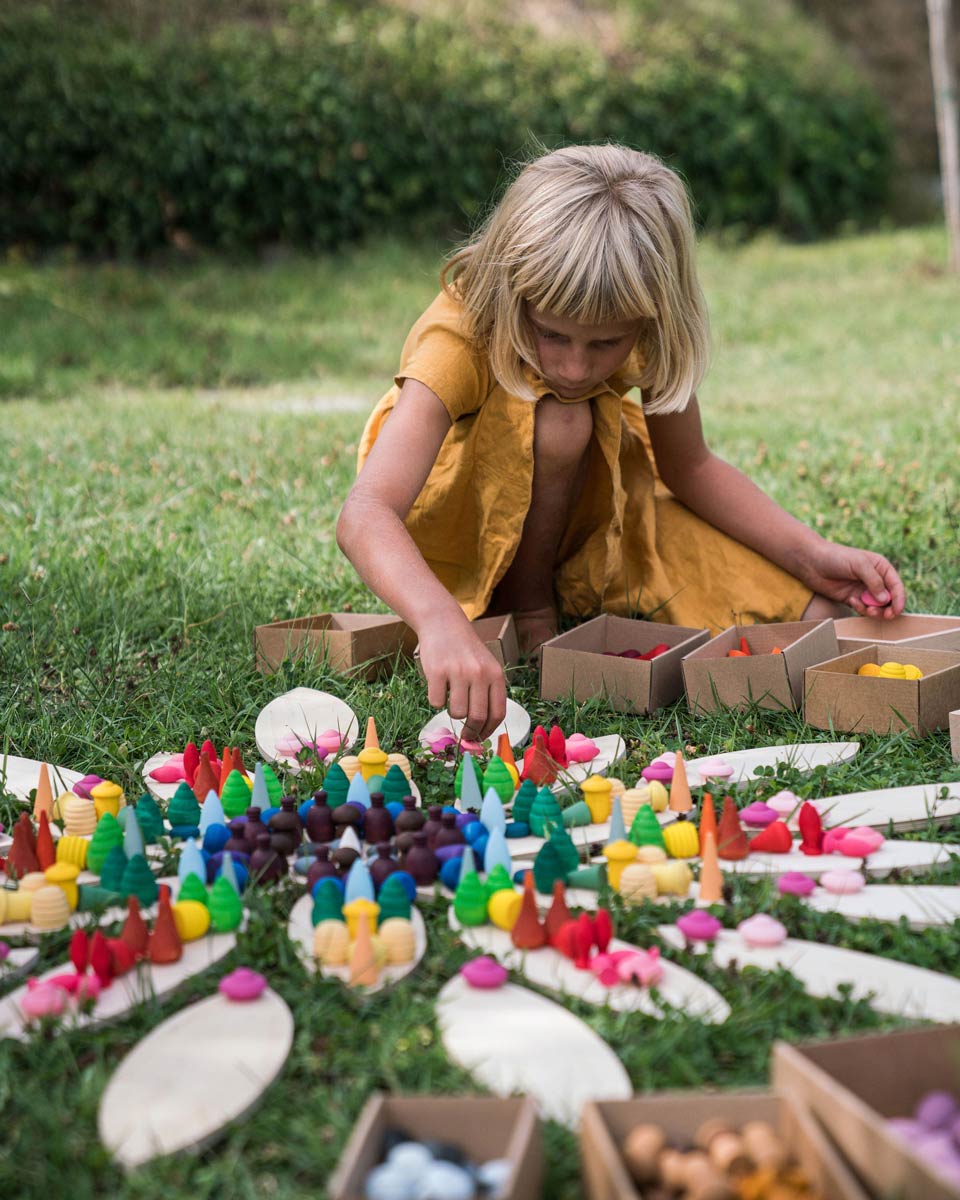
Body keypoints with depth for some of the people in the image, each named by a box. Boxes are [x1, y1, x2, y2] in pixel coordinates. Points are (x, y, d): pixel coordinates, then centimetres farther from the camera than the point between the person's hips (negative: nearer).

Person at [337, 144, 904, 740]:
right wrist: (442, 622, -67)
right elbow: (365, 515, -48)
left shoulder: (645, 330, -23)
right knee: (558, 421, -37)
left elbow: (690, 467, -9)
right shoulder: (460, 339, -35)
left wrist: (814, 557, -21)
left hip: (585, 508, 2)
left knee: (810, 609, -13)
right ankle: (524, 602, -14)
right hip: (461, 533, -2)